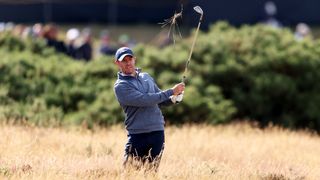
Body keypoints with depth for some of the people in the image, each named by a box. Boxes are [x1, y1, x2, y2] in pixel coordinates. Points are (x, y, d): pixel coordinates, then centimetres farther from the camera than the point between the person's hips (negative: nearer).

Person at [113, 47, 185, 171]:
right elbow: (145, 100, -16)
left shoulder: (146, 77, 16)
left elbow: (160, 99, 21)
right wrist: (171, 92, -15)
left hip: (157, 133, 5)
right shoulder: (120, 86, -6)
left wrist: (173, 99, -2)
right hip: (137, 136, -5)